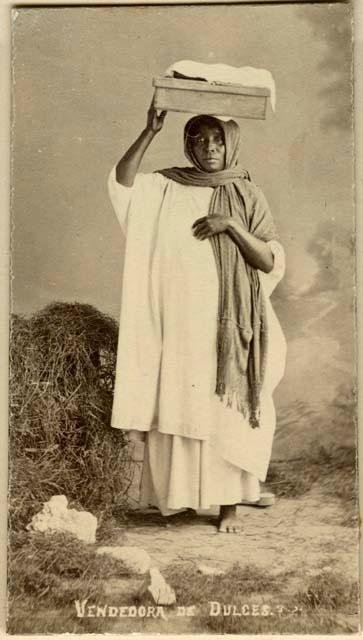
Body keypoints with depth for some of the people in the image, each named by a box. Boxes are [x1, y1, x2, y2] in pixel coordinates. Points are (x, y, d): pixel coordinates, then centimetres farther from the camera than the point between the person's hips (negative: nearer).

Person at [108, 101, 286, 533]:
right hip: (176, 321, 1)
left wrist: (232, 225, -15)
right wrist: (150, 132, -17)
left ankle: (228, 505, 14)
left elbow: (271, 263, -2)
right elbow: (121, 182, -10)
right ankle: (174, 494, 21)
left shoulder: (248, 195, 5)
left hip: (226, 324, -1)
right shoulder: (167, 187, 7)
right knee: (175, 407, 5)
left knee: (224, 411, 2)